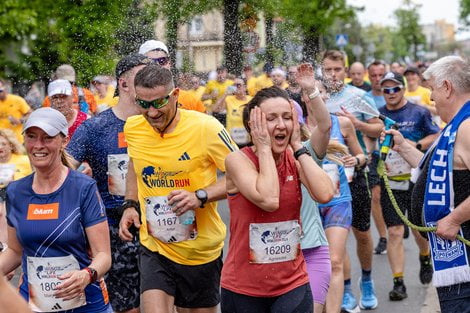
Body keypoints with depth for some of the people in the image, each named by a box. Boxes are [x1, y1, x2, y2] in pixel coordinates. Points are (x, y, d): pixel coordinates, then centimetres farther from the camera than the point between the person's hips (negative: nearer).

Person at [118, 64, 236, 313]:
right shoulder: (132, 128, -3)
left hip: (201, 250, -2)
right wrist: (131, 205, 8)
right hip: (154, 248, 2)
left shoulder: (206, 127, -17)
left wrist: (200, 196, -25)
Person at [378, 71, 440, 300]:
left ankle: (425, 259, 42)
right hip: (391, 183, 1)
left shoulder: (419, 113, 0)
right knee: (395, 233, -5)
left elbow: (436, 137, 0)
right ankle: (398, 283, -1)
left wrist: (416, 145, -16)